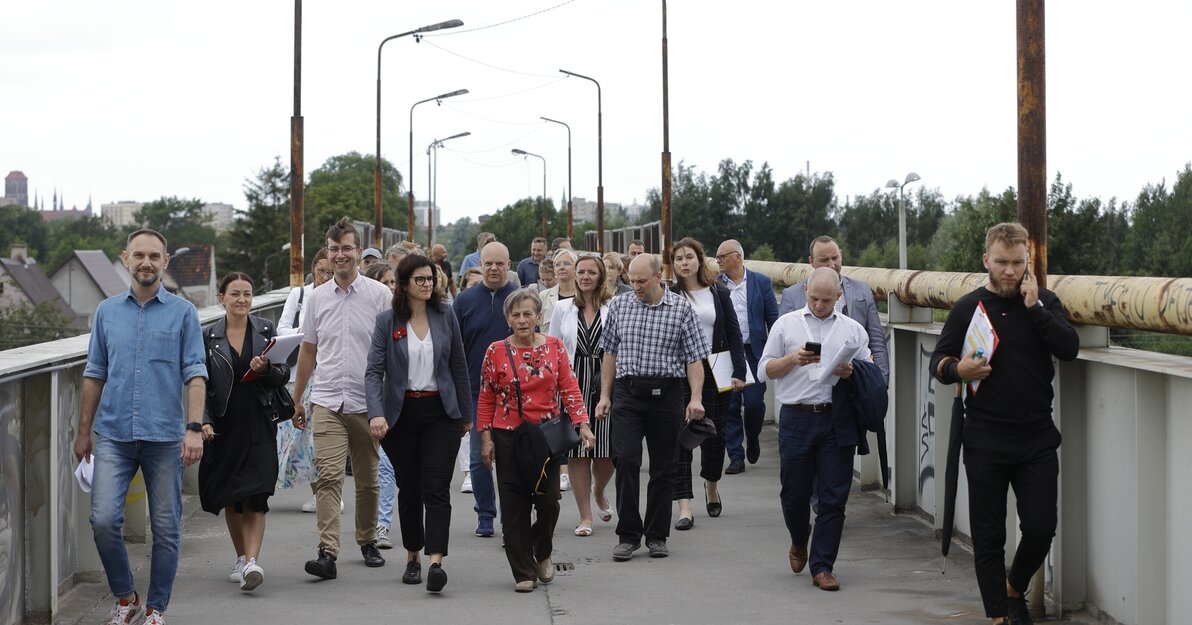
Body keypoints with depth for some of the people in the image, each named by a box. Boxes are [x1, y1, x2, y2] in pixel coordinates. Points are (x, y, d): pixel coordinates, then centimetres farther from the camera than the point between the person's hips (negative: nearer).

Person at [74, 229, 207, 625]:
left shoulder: (183, 313, 3)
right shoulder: (107, 311, 11)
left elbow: (195, 375, -2)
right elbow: (94, 374, 16)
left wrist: (194, 428, -12)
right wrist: (83, 431, 14)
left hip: (164, 436, -2)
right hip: (113, 435, 2)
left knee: (165, 528, 2)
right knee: (103, 520, -9)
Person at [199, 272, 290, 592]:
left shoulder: (266, 330, 6)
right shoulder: (209, 337, 4)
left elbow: (285, 374, 5)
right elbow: (200, 385, 4)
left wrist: (266, 369, -16)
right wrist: (204, 421, -8)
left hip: (258, 423, -1)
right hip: (224, 424, 1)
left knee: (254, 495, -13)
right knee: (229, 497, 8)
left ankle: (252, 562, -20)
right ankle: (241, 558, 23)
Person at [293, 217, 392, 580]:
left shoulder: (379, 295, 0)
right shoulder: (318, 297, 9)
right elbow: (308, 350, 17)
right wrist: (297, 399, 18)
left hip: (367, 402, -1)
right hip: (327, 401, 1)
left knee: (367, 480, 11)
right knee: (329, 475, -13)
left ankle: (367, 541, 28)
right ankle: (327, 552, -19)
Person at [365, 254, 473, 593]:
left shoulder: (446, 317, 3)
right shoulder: (387, 321, -2)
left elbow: (459, 368, 10)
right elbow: (374, 371, -8)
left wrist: (467, 413, 11)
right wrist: (376, 413, -22)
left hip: (440, 412, 0)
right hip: (402, 413, 0)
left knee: (436, 488, -10)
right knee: (409, 488, 9)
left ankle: (436, 562, -19)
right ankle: (412, 557, 24)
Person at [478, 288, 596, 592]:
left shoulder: (555, 347, 3)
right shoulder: (496, 351, -1)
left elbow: (569, 389, 1)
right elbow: (486, 398, 3)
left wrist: (582, 424, -9)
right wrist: (485, 437, -1)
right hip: (509, 436, -1)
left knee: (548, 500, -2)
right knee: (515, 505, -1)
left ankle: (542, 552, 27)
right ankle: (524, 572, 8)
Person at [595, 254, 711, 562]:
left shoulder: (681, 309, 0)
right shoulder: (618, 306, 8)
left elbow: (694, 358, -1)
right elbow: (610, 354, 15)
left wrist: (696, 398, -12)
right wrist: (605, 395, 10)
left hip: (665, 393, -1)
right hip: (627, 393, 1)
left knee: (663, 468, 5)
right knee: (625, 460, -12)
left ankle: (657, 536, 15)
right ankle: (628, 534, -3)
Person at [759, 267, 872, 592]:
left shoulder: (853, 330, 11)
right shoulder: (786, 324, 10)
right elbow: (765, 370, 9)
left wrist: (850, 373, -9)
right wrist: (792, 360, -9)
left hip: (838, 421, 0)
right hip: (796, 418, 0)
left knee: (833, 497, -2)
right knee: (794, 492, 6)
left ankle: (822, 566, 4)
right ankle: (799, 543, 35)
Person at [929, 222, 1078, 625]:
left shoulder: (1044, 302, 6)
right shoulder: (968, 308, 4)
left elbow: (1069, 349, -8)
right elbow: (938, 361, 5)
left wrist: (1034, 307, -15)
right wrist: (957, 369, -16)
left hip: (1037, 440, 1)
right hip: (986, 441, -1)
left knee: (1041, 529, -1)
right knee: (989, 535, 3)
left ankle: (1014, 588, 27)